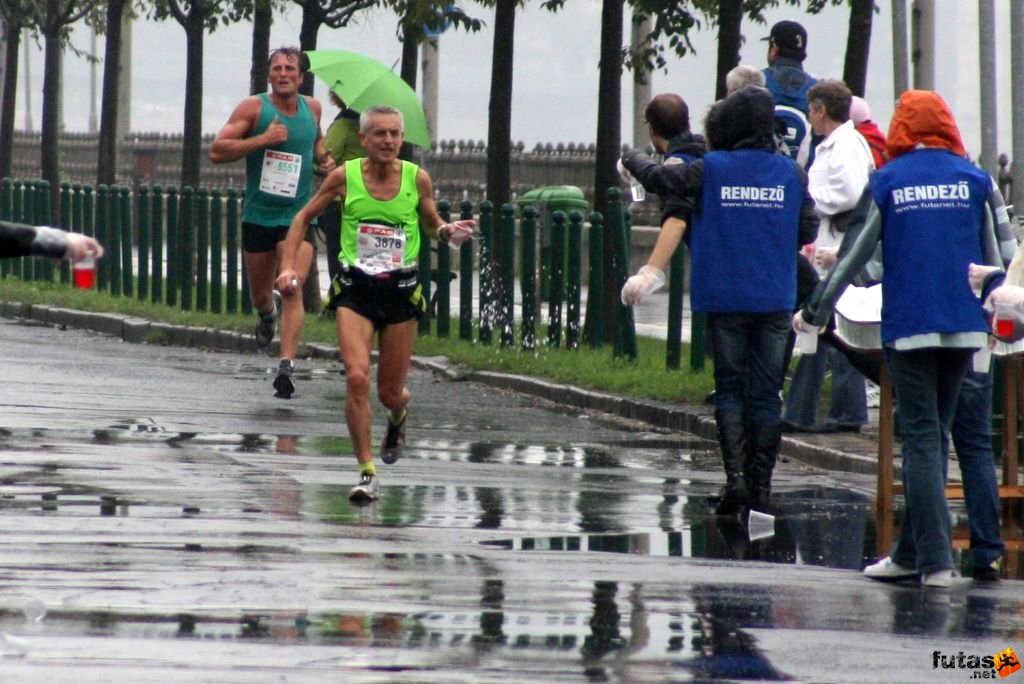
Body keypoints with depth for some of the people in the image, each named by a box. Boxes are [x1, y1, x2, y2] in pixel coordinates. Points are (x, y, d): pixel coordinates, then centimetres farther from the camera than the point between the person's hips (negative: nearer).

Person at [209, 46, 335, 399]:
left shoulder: (312, 108, 5)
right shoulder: (254, 108, -6)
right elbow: (217, 150, -12)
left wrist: (323, 158, 7)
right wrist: (262, 140, -20)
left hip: (298, 214, 0)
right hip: (259, 214, 0)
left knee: (292, 288, -18)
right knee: (260, 294, 14)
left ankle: (287, 365, -20)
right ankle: (269, 311, 51)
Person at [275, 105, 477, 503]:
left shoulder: (417, 179, -2)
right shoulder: (344, 177, -4)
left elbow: (432, 225, 14)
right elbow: (304, 218, 9)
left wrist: (449, 232, -8)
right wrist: (289, 266, -1)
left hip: (401, 289, 1)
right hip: (355, 288, -1)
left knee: (389, 392, 7)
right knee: (357, 377, -18)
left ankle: (399, 413, 46)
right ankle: (367, 473, -10)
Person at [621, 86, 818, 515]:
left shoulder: (710, 169, -5)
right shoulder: (790, 173, 0)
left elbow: (658, 178, 6)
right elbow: (807, 230, 5)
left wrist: (632, 158, 27)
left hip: (725, 298, -2)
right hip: (775, 300, 2)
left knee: (730, 387, 5)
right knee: (766, 392, 6)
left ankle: (735, 475, -10)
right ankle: (761, 487, 5)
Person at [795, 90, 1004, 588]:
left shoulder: (886, 182, -1)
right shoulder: (972, 180, 4)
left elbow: (856, 255, 1)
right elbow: (993, 258, 7)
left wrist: (814, 312, 11)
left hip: (907, 327, -2)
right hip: (964, 326, 2)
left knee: (921, 438, -1)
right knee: (934, 434, 12)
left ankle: (936, 558, -9)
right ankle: (912, 551, 16)